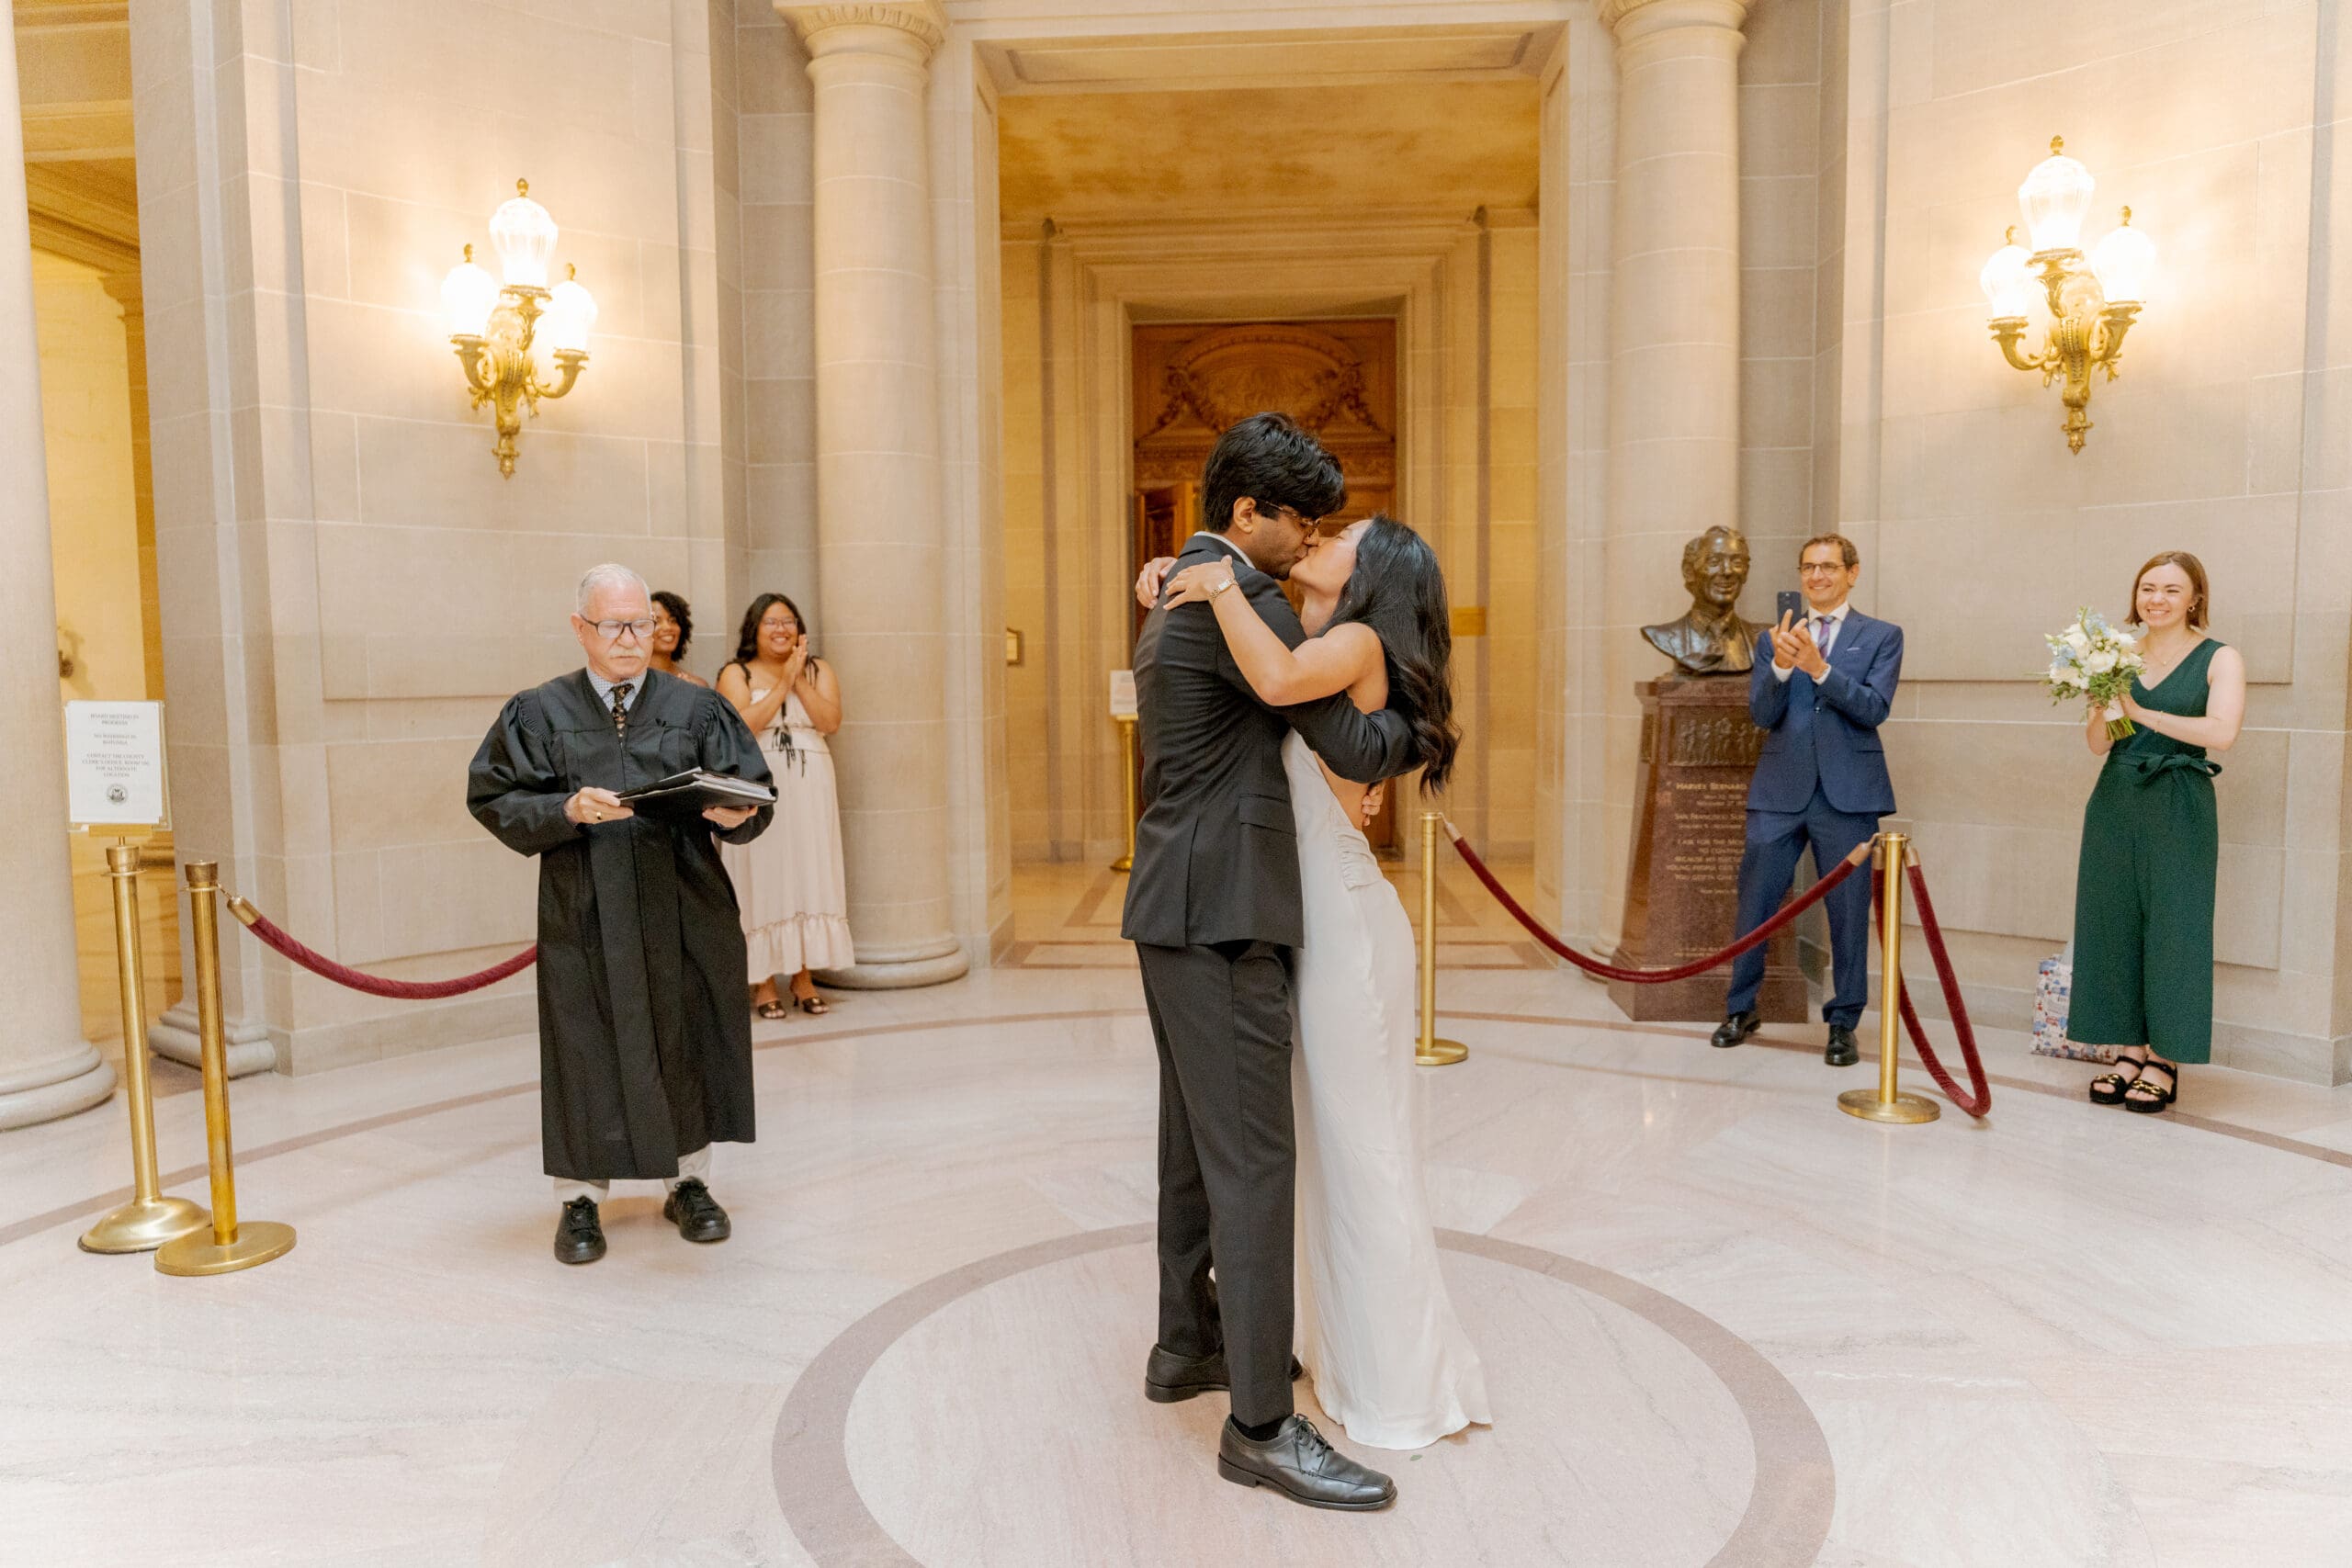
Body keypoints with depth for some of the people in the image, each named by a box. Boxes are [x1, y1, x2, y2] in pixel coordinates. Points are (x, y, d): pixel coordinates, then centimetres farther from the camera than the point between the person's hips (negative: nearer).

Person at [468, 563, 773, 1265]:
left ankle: (689, 1184, 24)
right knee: (586, 1048, 4)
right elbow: (496, 800, -2)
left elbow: (752, 793, 1)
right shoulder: (538, 714, 4)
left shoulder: (696, 707, 5)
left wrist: (736, 813, -22)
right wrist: (567, 810, -19)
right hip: (584, 911, -1)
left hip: (682, 910, 1)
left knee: (687, 1043, 8)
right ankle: (580, 1200, 17)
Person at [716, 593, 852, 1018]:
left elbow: (830, 721, -4)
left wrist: (799, 679, -9)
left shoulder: (818, 670, 11)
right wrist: (782, 682, -11)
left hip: (810, 790, 3)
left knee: (809, 876, 3)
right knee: (763, 879, -2)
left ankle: (804, 979, 12)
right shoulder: (737, 674, 3)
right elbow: (743, 725, -13)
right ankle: (765, 984, 5)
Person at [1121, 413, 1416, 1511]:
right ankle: (1261, 1425, 2)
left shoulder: (1182, 595, 17)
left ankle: (1187, 1344, 32)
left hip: (1180, 904, 11)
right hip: (1220, 913, -11)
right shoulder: (1242, 601, -15)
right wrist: (1417, 726, 6)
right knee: (1252, 1157, -6)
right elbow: (1356, 745, -13)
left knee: (1196, 1138, 18)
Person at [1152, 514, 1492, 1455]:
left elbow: (1277, 680, -35)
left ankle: (1405, 1381, 17)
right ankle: (1337, 1337, 35)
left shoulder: (1359, 643, -14)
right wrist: (1179, 589, 1)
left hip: (1345, 918, -8)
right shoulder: (1320, 647, 9)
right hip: (1301, 914, 8)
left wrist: (1221, 585, -22)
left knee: (1361, 1145, 2)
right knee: (1320, 1138, 18)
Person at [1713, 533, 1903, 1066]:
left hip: (1847, 794, -2)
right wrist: (1781, 666, -18)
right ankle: (1741, 1010, 22)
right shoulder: (1774, 638, 10)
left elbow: (1874, 708, -9)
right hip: (1780, 792, 2)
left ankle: (1843, 1024, 17)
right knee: (1754, 904, 6)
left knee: (1848, 912, 5)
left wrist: (1820, 668, -21)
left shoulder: (1882, 637, 5)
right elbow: (1761, 714, 0)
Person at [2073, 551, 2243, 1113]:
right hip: (2115, 805, 4)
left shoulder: (2219, 659, -1)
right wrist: (2099, 707, -14)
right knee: (2113, 926, 6)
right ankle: (2129, 1052, 16)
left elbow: (2221, 733, -17)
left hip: (2178, 812, -4)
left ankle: (2163, 1062, 8)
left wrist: (2140, 711, -16)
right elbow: (2098, 745, 6)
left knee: (2172, 930, 0)